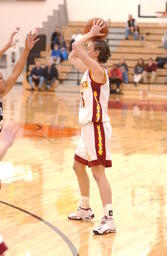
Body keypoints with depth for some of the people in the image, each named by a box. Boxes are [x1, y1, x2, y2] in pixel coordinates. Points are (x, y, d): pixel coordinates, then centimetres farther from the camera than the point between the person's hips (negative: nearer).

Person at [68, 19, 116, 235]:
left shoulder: (98, 70, -16)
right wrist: (90, 35, 17)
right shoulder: (89, 70, 12)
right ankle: (85, 209, 35)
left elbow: (75, 47, -24)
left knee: (98, 171, -14)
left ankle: (109, 220, -15)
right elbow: (72, 56, 24)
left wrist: (90, 35, -10)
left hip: (97, 127, -10)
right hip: (88, 126, 10)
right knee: (78, 166, 21)